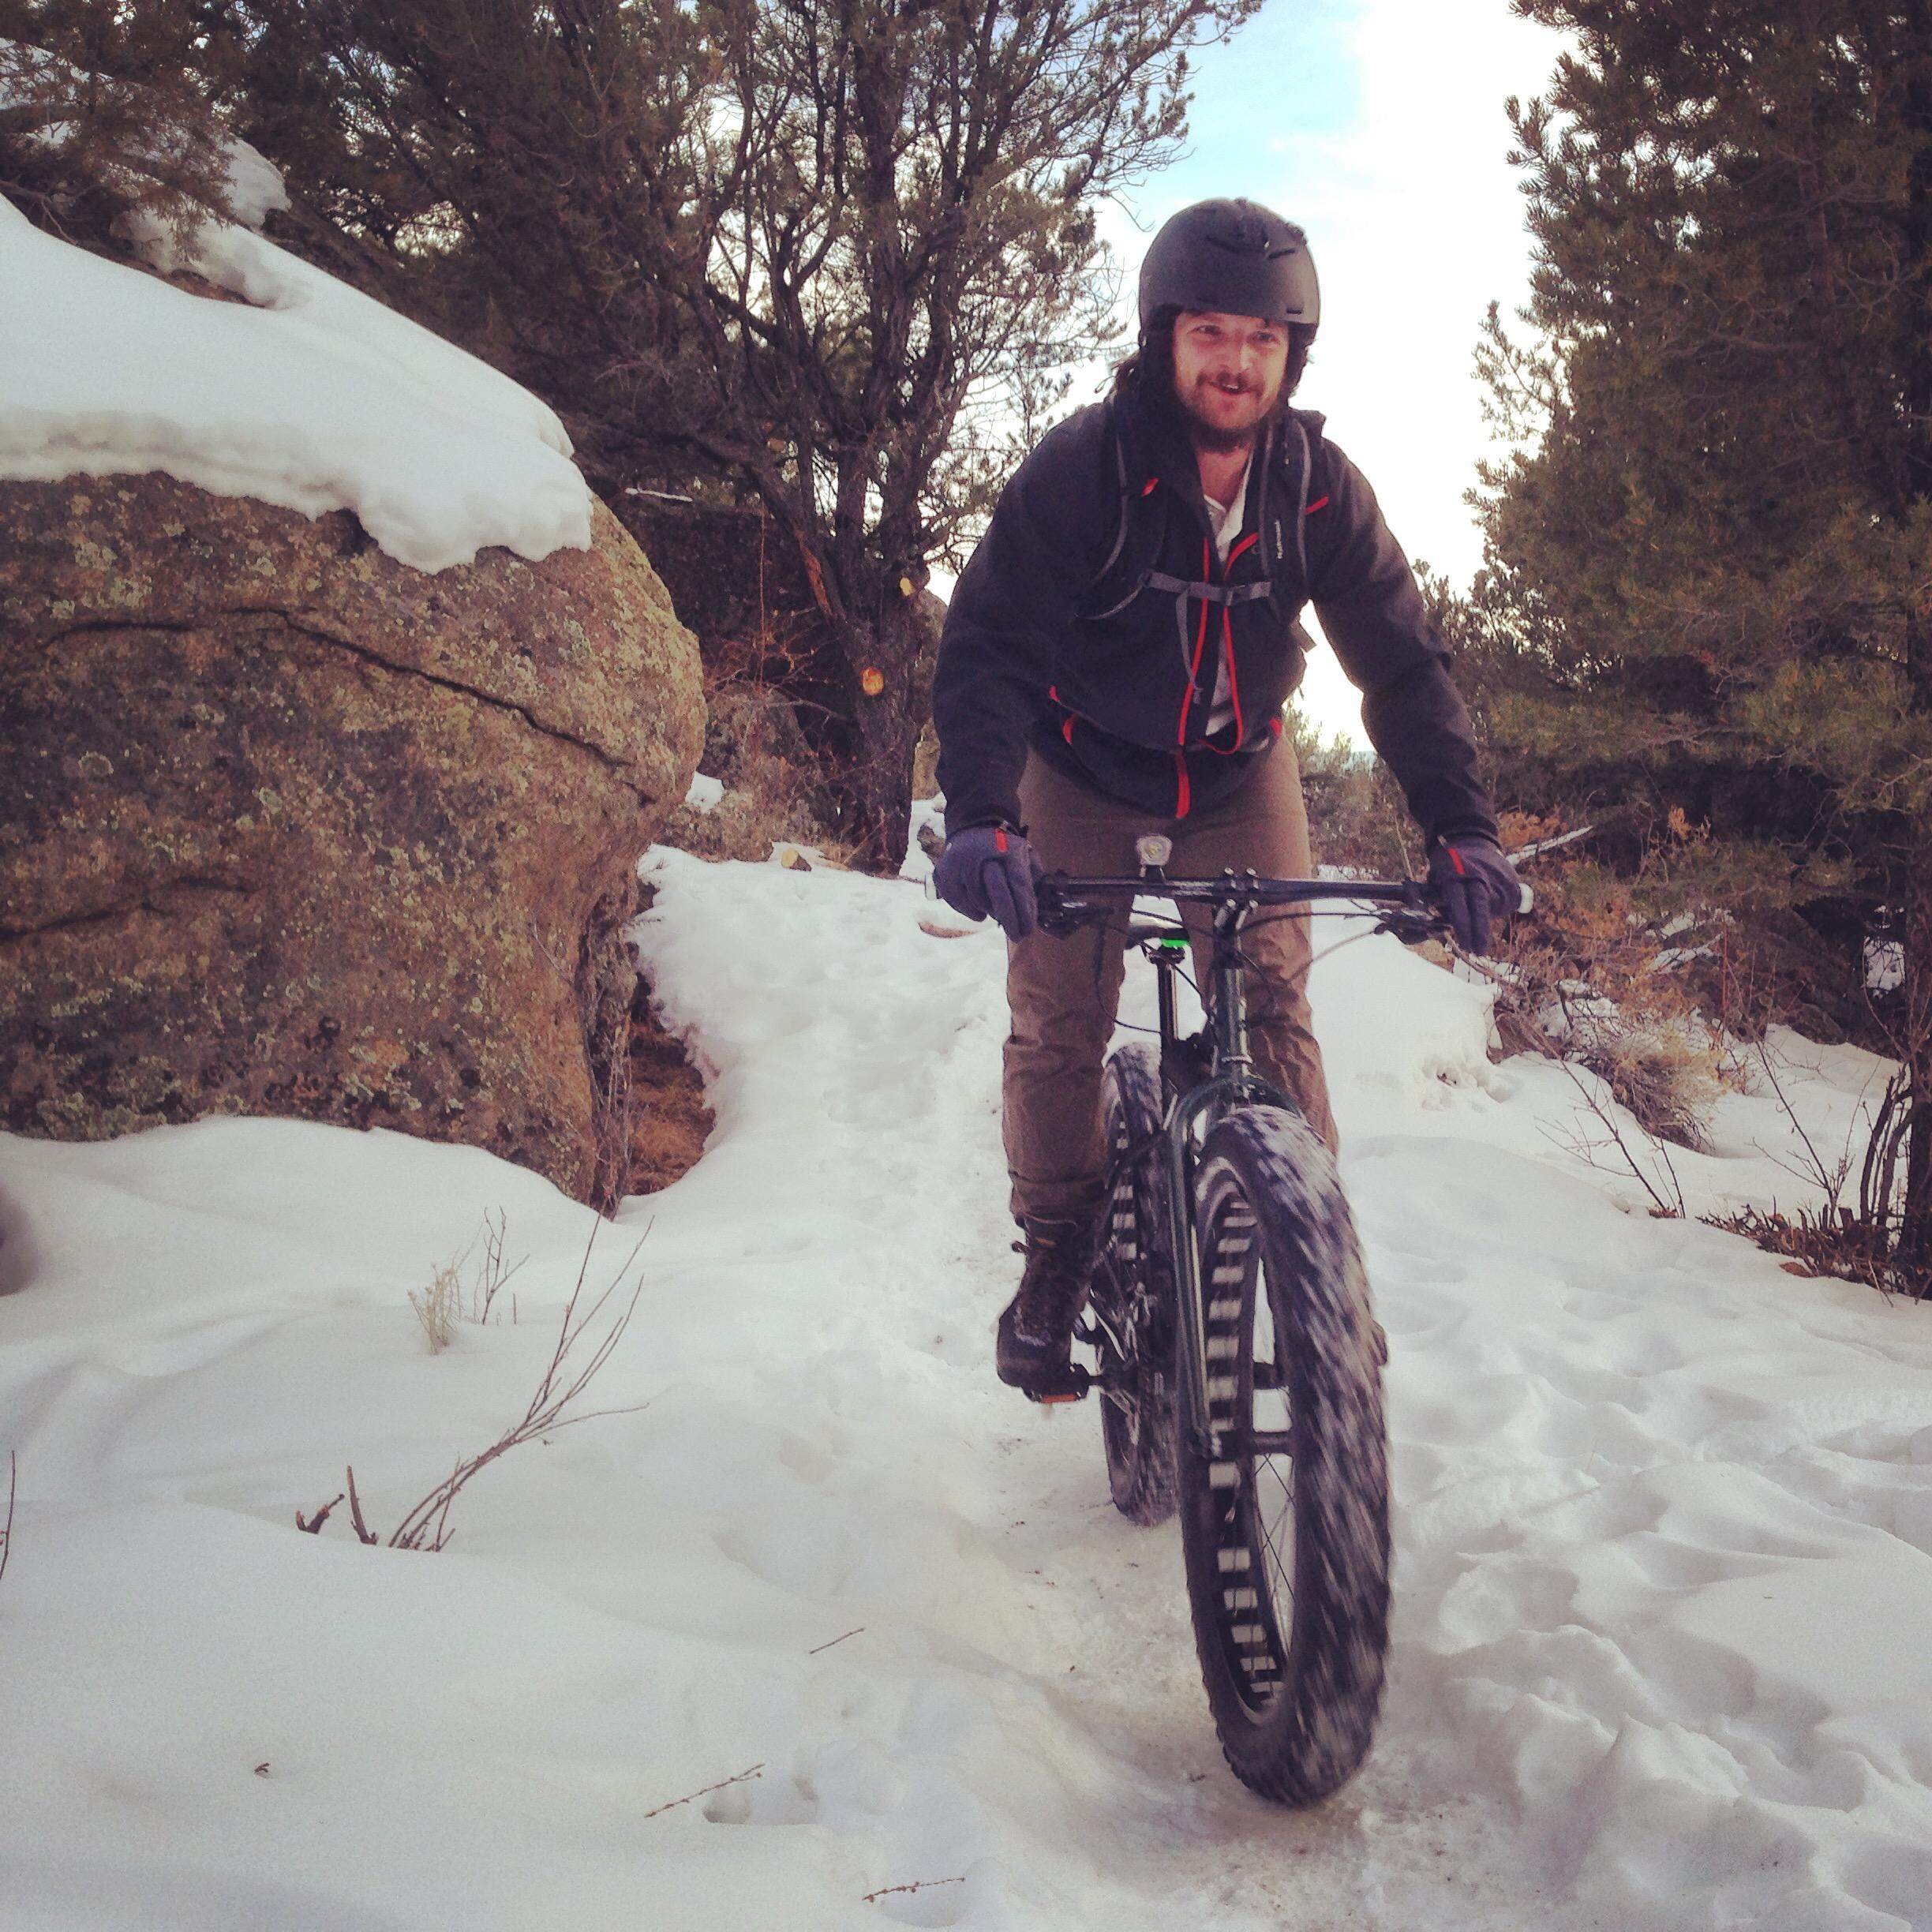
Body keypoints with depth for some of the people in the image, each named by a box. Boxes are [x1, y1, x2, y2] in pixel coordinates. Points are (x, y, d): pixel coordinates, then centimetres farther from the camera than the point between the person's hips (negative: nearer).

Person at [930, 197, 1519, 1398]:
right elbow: (990, 645, -29)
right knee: (1059, 1023, -4)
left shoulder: (1321, 487, -15)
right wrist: (983, 816, -46)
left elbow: (1402, 660, -14)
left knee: (1272, 1003, -9)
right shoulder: (1080, 470, -24)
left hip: (1240, 771, 2)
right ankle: (1058, 1255, 15)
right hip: (1086, 776, -2)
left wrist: (1462, 827, -27)